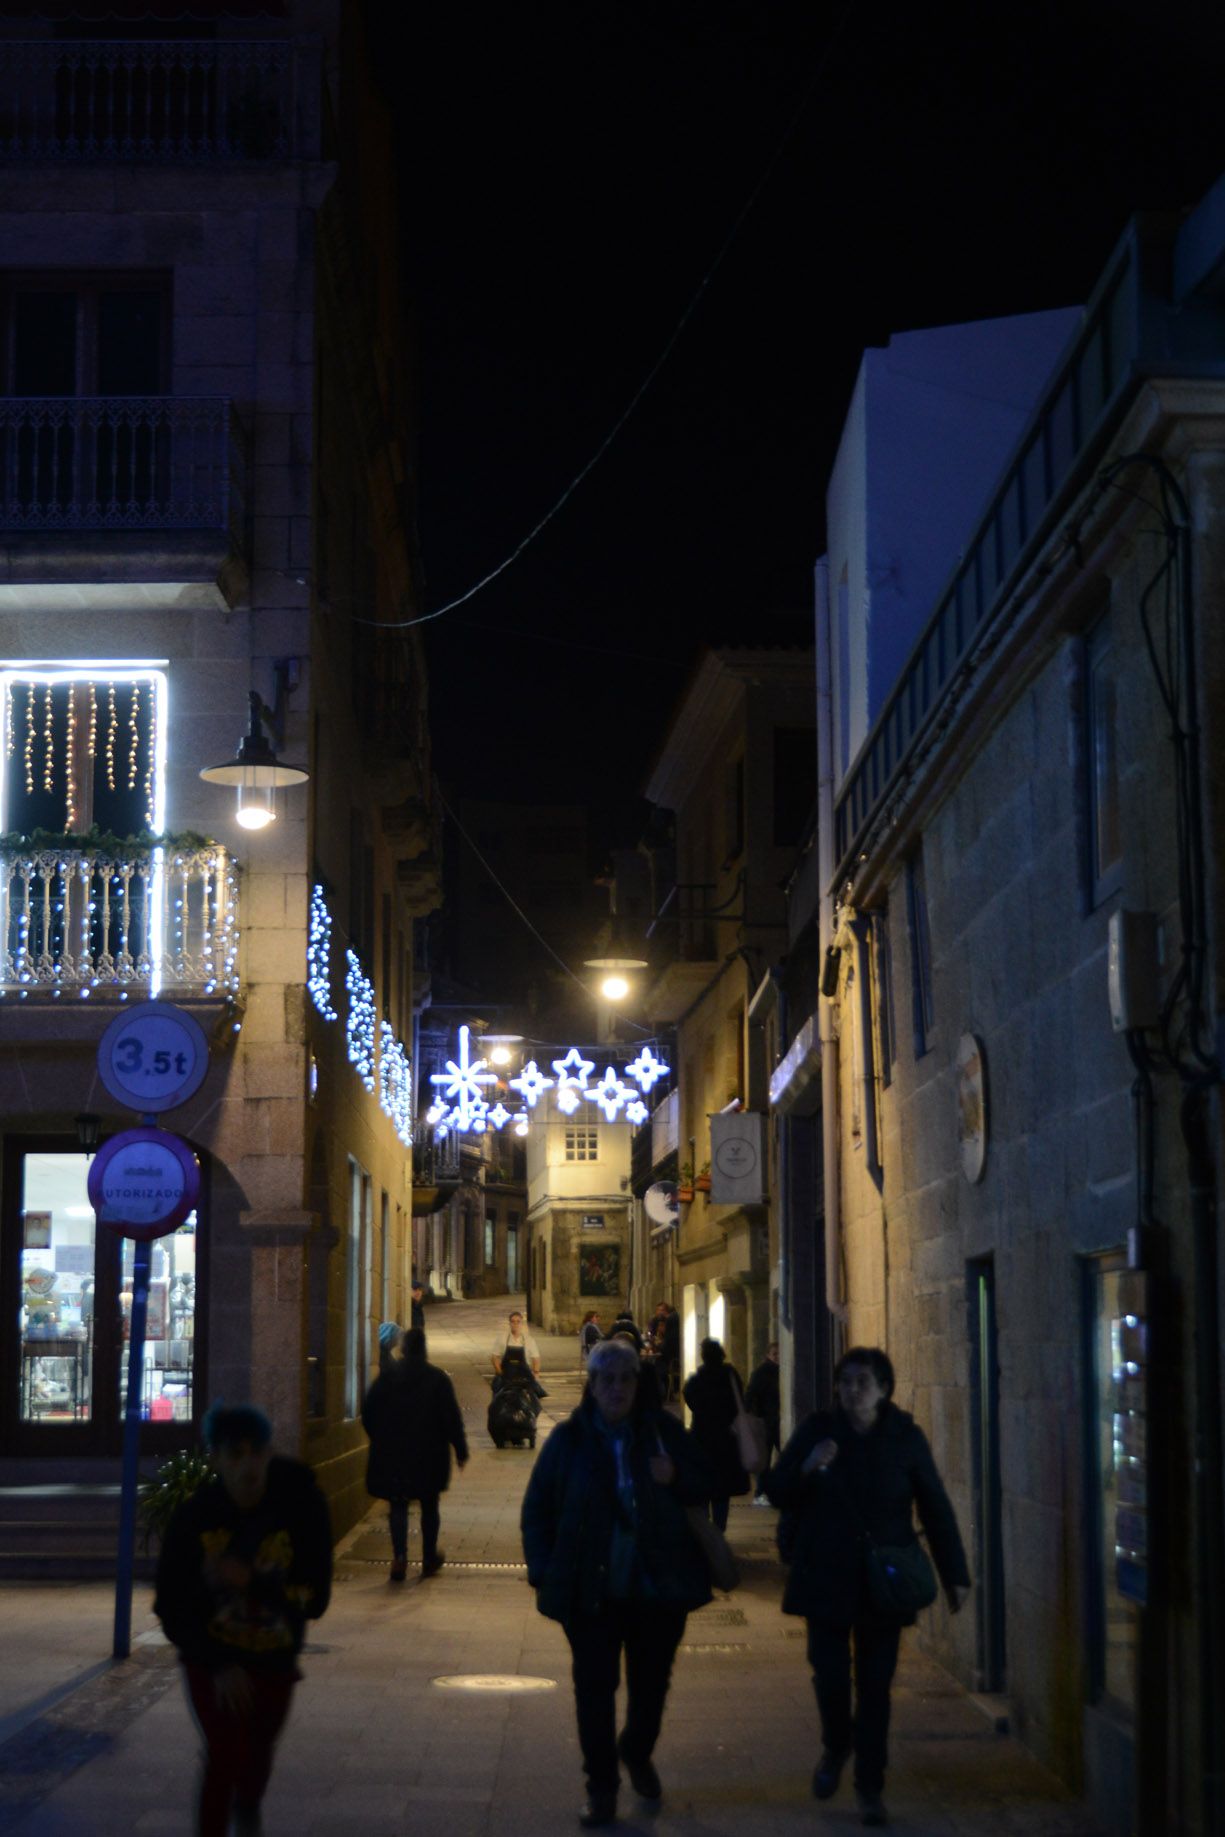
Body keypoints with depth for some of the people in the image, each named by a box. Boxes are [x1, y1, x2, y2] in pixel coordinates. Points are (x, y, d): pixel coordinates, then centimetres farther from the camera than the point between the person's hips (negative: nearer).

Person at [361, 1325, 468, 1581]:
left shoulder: (385, 1378, -1)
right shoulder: (438, 1379, -6)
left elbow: (368, 1414, 3)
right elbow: (451, 1418, -6)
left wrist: (381, 1441, 18)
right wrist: (461, 1451, 1)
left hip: (392, 1455, 1)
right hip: (429, 1455, -1)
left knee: (397, 1505, 4)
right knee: (429, 1507, 14)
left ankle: (400, 1555, -14)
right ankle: (429, 1558, 19)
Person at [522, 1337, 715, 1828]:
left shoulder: (663, 1430, 0)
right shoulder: (568, 1439, -2)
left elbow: (705, 1484, 8)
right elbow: (537, 1509, 2)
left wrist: (676, 1478, -14)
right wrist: (543, 1573, -5)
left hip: (658, 1585, 2)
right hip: (590, 1590, -1)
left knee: (651, 1682, 14)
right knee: (594, 1686, -1)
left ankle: (637, 1752, 41)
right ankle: (601, 1787, 10)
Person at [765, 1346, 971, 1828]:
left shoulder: (905, 1437, -2)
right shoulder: (816, 1430, -2)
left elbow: (935, 1508, 2)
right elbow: (777, 1492, 2)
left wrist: (954, 1574, 2)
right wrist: (806, 1469, -19)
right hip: (826, 1576, 0)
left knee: (875, 1685, 2)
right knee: (830, 1674, -3)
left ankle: (870, 1787, 14)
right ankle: (835, 1749, 29)